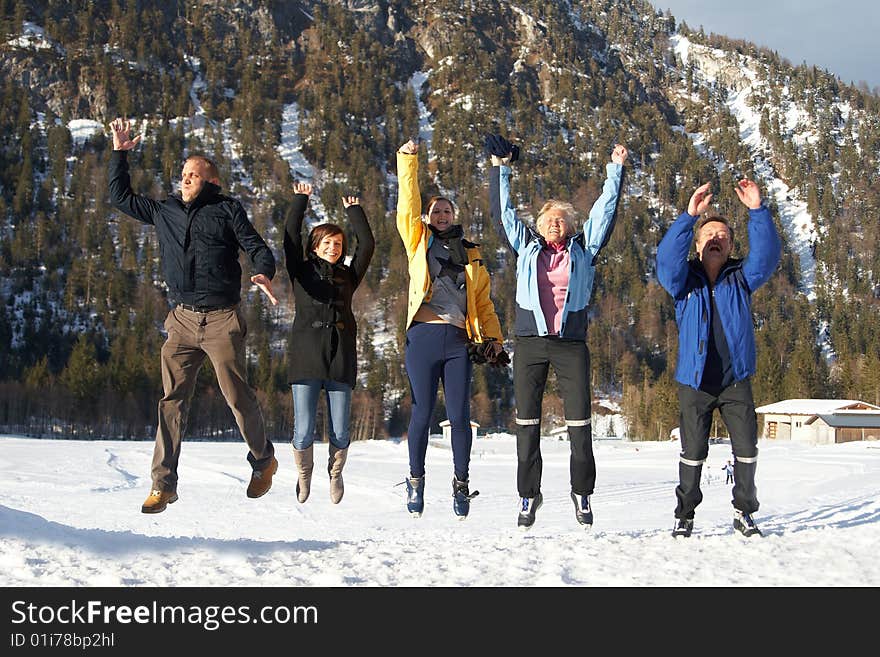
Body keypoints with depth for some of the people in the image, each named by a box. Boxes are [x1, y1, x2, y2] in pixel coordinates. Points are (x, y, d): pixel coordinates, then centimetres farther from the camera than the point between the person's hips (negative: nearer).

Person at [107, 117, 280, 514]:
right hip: (182, 320, 3)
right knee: (172, 399, -3)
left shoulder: (227, 209, 5)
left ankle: (263, 460, 22)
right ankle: (163, 483, -1)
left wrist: (264, 273, -22)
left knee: (237, 395, -1)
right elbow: (120, 198, 28)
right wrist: (119, 154, 24)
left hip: (222, 320, -3)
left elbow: (256, 246, -1)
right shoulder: (164, 212, 16)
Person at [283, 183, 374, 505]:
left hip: (341, 359, 2)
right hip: (306, 357, -2)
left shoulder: (348, 276, 19)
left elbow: (367, 245, 13)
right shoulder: (302, 271, 14)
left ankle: (335, 472, 26)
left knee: (340, 433, 0)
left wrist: (354, 211, 17)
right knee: (303, 432, -4)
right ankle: (304, 474, 22)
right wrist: (300, 200, 8)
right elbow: (290, 236, 5)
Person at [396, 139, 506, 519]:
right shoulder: (419, 243, 14)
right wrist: (408, 160, -7)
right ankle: (416, 480, 14)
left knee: (459, 416, -1)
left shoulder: (470, 254, 19)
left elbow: (483, 302, 18)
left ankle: (461, 482, 12)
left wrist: (492, 338, 7)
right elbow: (408, 206, 1)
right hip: (423, 336, -1)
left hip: (458, 340, 2)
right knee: (421, 414, 0)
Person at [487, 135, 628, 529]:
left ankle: (582, 493, 8)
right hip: (530, 342, 1)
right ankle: (528, 495, 9)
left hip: (571, 344, -1)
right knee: (527, 422, 2)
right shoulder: (527, 247, 13)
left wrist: (616, 169, 10)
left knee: (579, 420, -3)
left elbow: (605, 210, 12)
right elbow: (502, 212, 16)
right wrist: (500, 168, 15)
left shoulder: (584, 249, 12)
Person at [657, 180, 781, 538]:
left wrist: (757, 211, -23)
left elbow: (766, 255, -11)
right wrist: (690, 216, -29)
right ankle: (685, 515, 18)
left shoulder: (741, 278, 5)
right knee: (693, 452, 5)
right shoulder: (684, 279, 1)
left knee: (746, 448, 3)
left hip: (736, 380, 1)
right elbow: (667, 258, -19)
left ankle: (744, 512, 18)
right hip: (695, 381, -1)